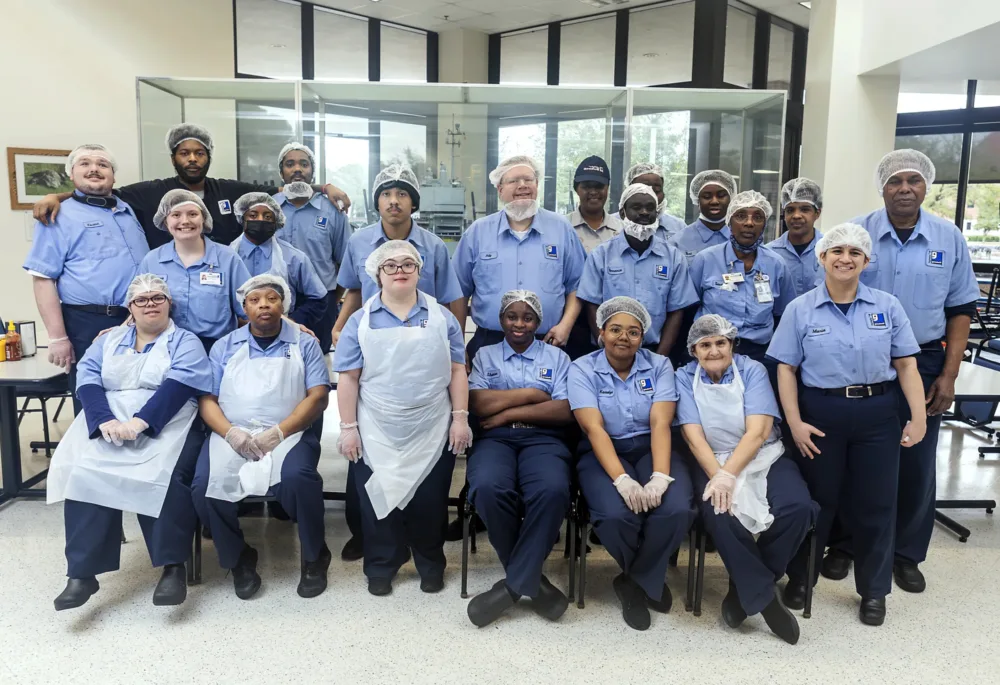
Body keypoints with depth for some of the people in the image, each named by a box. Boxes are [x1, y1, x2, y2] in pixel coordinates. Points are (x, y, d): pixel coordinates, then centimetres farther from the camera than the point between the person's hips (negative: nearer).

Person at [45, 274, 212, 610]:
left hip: (165, 425, -3)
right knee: (84, 470, -27)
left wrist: (140, 421, -23)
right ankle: (82, 572, -21)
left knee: (165, 474, -33)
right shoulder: (109, 339, 21)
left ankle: (173, 566, -22)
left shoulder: (185, 341, 10)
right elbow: (87, 378, 4)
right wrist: (105, 420, -16)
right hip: (106, 423, 3)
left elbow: (178, 385, -8)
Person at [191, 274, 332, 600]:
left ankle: (314, 557, -6)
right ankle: (239, 558, 1)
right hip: (232, 434, 3)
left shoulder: (304, 344, 10)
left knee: (297, 478, -33)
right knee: (204, 485, -26)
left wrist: (278, 433, -14)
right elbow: (207, 399, 8)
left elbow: (318, 396, -1)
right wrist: (232, 433, -12)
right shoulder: (225, 346, 16)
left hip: (288, 434, -2)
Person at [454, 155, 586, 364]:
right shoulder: (477, 232, 4)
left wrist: (566, 324, -6)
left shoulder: (562, 229, 5)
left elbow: (576, 285, 8)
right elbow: (460, 292, 7)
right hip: (489, 343, 0)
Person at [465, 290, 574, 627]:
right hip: (495, 439, 0)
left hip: (543, 439, 0)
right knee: (489, 489, -35)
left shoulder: (557, 357, 17)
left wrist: (509, 412, -4)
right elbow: (477, 404, 1)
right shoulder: (485, 355, 19)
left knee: (552, 490, -36)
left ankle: (515, 582, -18)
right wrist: (530, 394, 2)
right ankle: (531, 578, -13)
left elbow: (565, 412, 2)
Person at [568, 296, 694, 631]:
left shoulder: (659, 366, 4)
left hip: (650, 449, 2)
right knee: (616, 515, -31)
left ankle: (636, 581, 2)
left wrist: (660, 477, -26)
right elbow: (594, 429, -14)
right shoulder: (582, 369, -1)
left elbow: (660, 424, -9)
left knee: (676, 510, -29)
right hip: (603, 453, -2)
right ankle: (649, 580, 6)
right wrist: (622, 479, -28)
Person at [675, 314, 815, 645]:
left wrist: (729, 475, -25)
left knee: (797, 508, -27)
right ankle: (764, 597, -12)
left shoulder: (752, 370, -1)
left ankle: (745, 587, -6)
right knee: (719, 513, -32)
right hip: (712, 461, -1)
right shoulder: (685, 378, 2)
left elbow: (758, 431, -13)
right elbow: (693, 435, -9)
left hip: (763, 457, 1)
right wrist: (717, 476, -24)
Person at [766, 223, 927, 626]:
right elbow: (786, 369, -3)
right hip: (822, 414, -1)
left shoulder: (888, 306, 3)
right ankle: (799, 578, 29)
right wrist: (794, 422, -10)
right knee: (817, 500, 10)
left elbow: (906, 365, 4)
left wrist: (918, 418, -2)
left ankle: (874, 591, 27)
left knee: (875, 503, 9)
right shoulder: (800, 309, -2)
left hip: (877, 414, 2)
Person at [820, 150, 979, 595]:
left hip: (923, 364, 2)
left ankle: (906, 554, 26)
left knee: (916, 464, 9)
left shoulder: (949, 239, 2)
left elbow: (960, 310, 5)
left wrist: (948, 375, -2)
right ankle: (844, 544, 24)